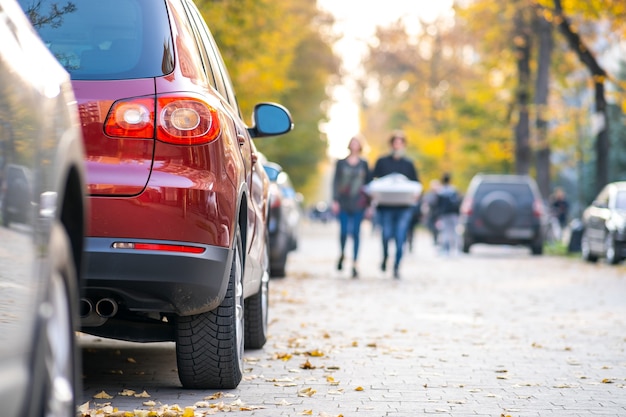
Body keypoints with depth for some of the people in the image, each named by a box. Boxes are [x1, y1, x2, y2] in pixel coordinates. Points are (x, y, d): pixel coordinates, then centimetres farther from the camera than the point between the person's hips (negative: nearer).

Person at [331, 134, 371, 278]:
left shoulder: (364, 164, 9)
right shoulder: (341, 163, 8)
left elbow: (368, 183, 10)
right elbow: (335, 182, 6)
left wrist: (369, 204, 5)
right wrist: (335, 200, -4)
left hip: (359, 203, 0)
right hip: (344, 202, 0)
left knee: (356, 233, -2)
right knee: (344, 231, -7)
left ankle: (354, 264, 1)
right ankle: (342, 254, 22)